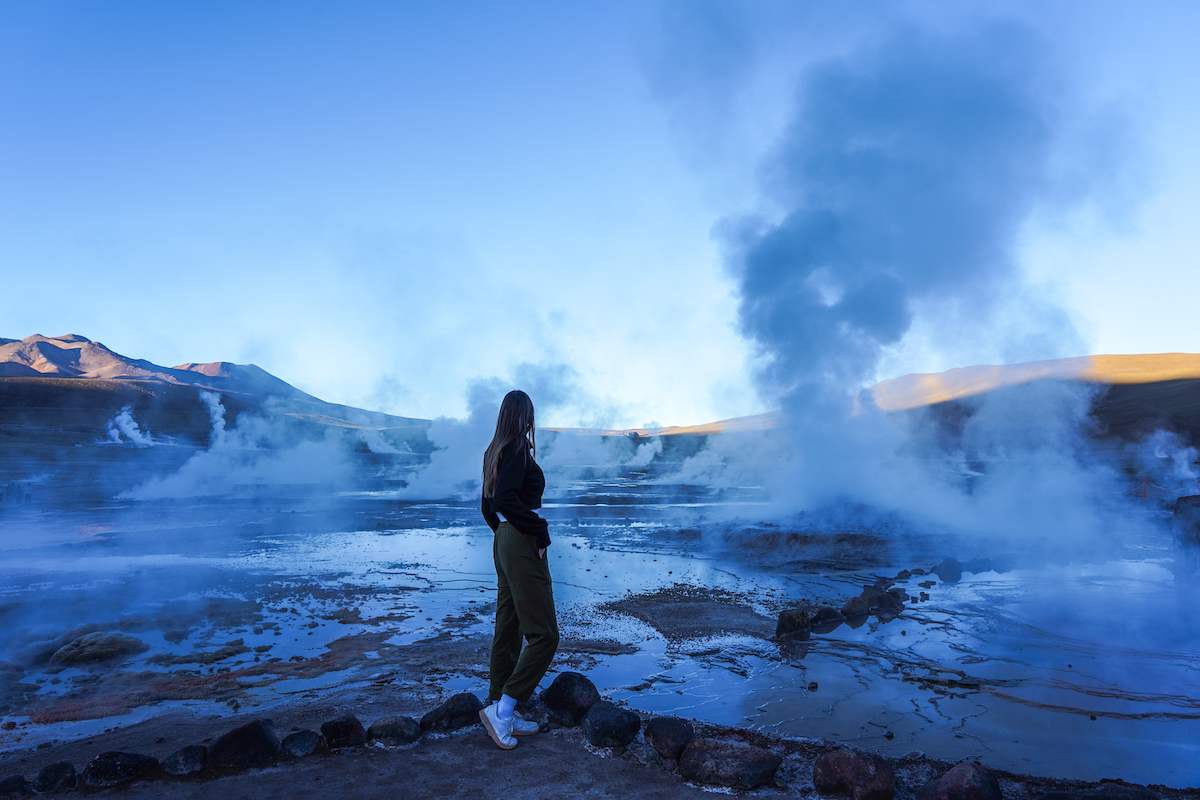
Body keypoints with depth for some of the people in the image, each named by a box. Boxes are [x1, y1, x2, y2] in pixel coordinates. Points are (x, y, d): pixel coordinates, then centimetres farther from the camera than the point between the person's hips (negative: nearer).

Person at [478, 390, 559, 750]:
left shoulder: (495, 451, 12)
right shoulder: (517, 449, -14)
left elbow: (488, 505, 18)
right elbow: (505, 500, -25)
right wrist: (540, 530, -17)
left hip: (503, 542, 10)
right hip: (523, 545, -10)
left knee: (507, 629, 14)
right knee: (543, 635, -5)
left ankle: (500, 709, 22)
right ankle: (501, 709, -3)